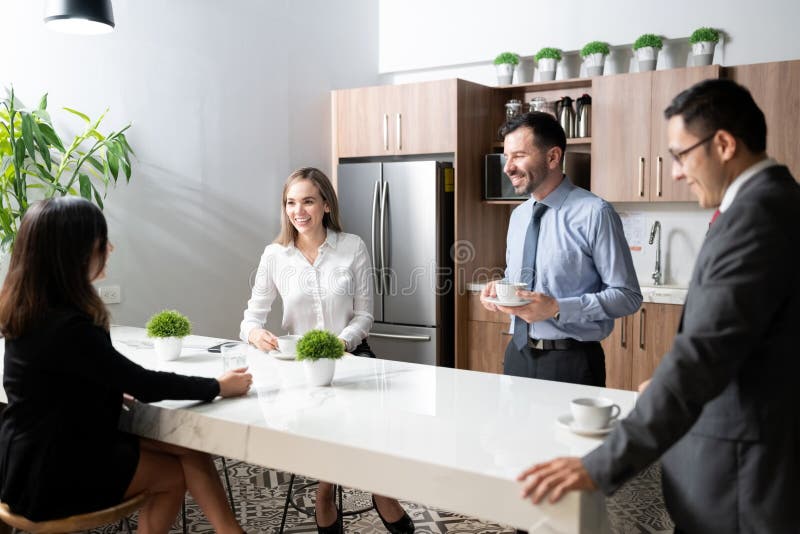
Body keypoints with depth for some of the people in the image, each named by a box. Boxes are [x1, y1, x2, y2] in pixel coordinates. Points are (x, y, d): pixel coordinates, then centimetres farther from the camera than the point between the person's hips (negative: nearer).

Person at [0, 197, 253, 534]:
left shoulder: (31, 309, 2)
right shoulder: (65, 326, -28)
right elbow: (145, 385, -20)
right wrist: (219, 386, -9)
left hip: (47, 451, 8)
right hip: (53, 473, -8)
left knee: (188, 449, 1)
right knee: (178, 473, 6)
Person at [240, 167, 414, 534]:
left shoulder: (353, 247, -1)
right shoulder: (274, 255, 1)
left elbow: (364, 314, -1)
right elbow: (253, 314, 1)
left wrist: (342, 342, -20)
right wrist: (255, 332, -23)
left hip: (350, 354, 0)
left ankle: (381, 490, -4)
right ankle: (326, 493, -4)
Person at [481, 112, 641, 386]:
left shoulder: (594, 214, -13)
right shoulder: (518, 215, 8)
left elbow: (627, 296, -13)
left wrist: (557, 309, -22)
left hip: (571, 363, -6)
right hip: (518, 354, 6)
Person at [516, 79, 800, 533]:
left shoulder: (755, 216, -23)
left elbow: (703, 354, -30)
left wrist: (602, 466, -30)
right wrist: (670, 387, 19)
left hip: (742, 468, -9)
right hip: (753, 448, 9)